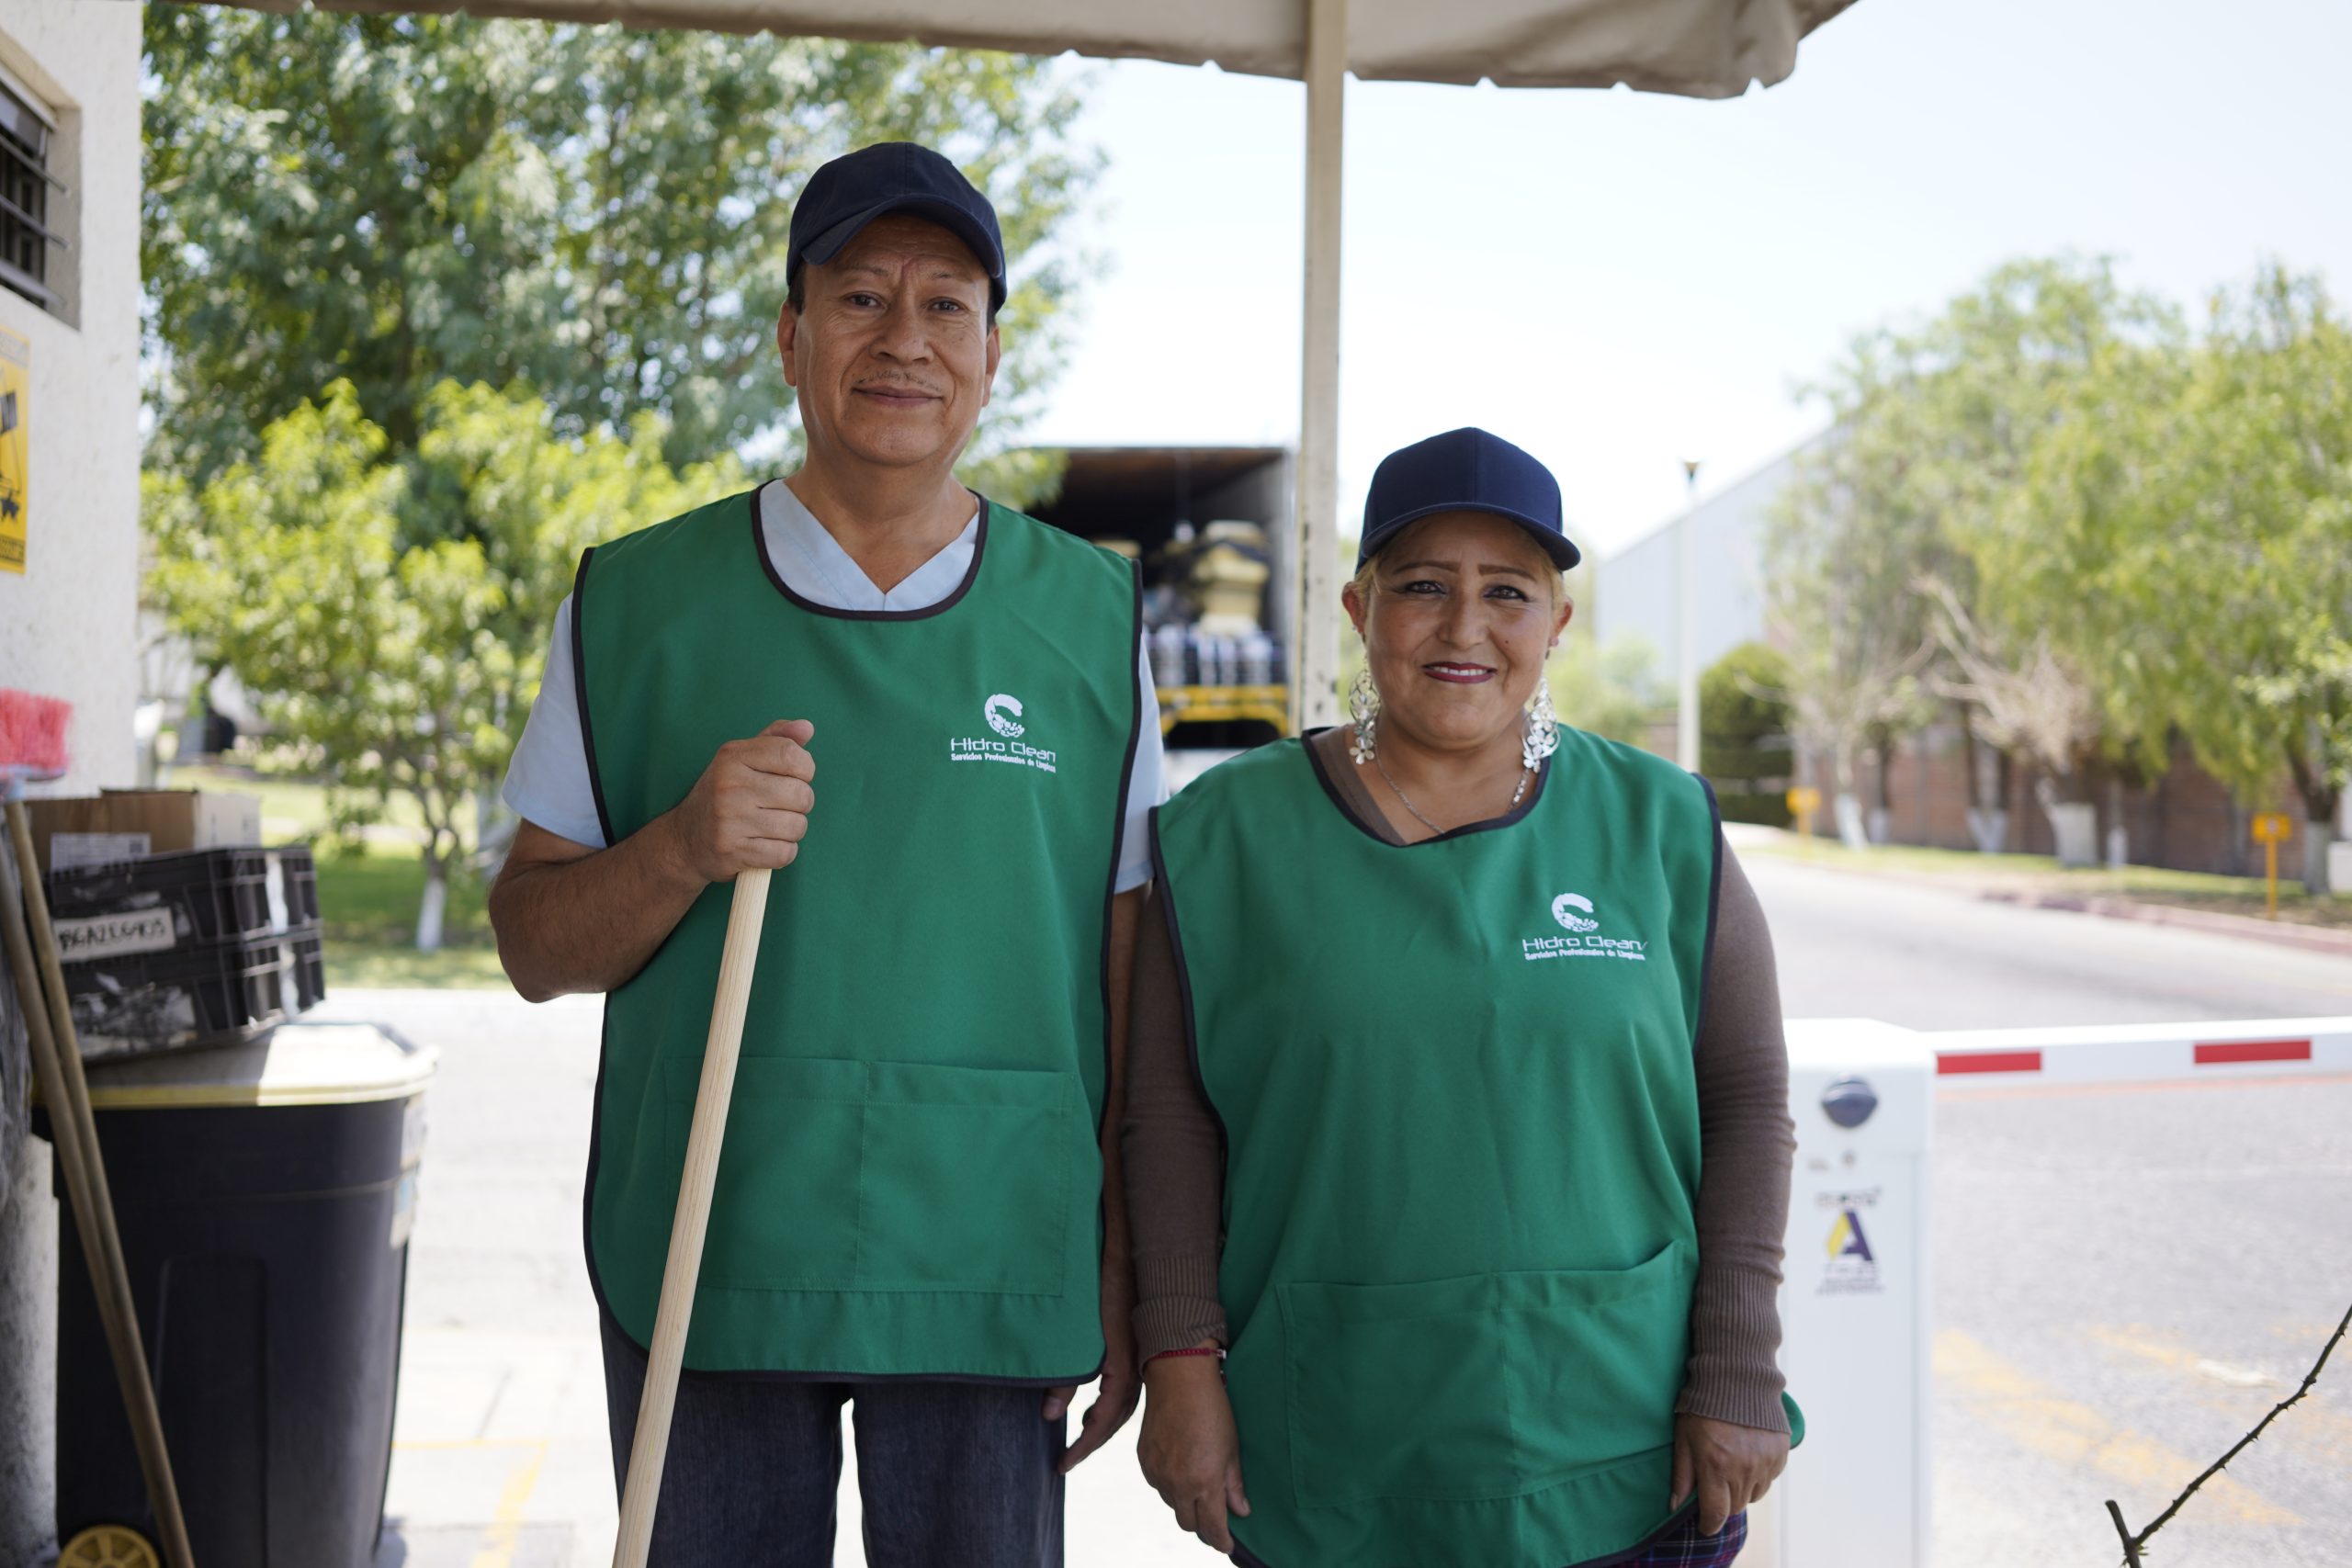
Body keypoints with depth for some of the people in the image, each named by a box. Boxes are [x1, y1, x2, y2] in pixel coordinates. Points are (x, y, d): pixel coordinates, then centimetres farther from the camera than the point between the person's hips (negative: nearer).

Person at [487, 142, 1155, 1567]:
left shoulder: (1091, 618, 5)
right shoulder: (638, 605, 4)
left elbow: (1132, 974, 4)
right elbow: (533, 947, 5)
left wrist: (1128, 1281, 1)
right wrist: (684, 849, -15)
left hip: (993, 1276, 0)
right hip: (703, 1268, 0)